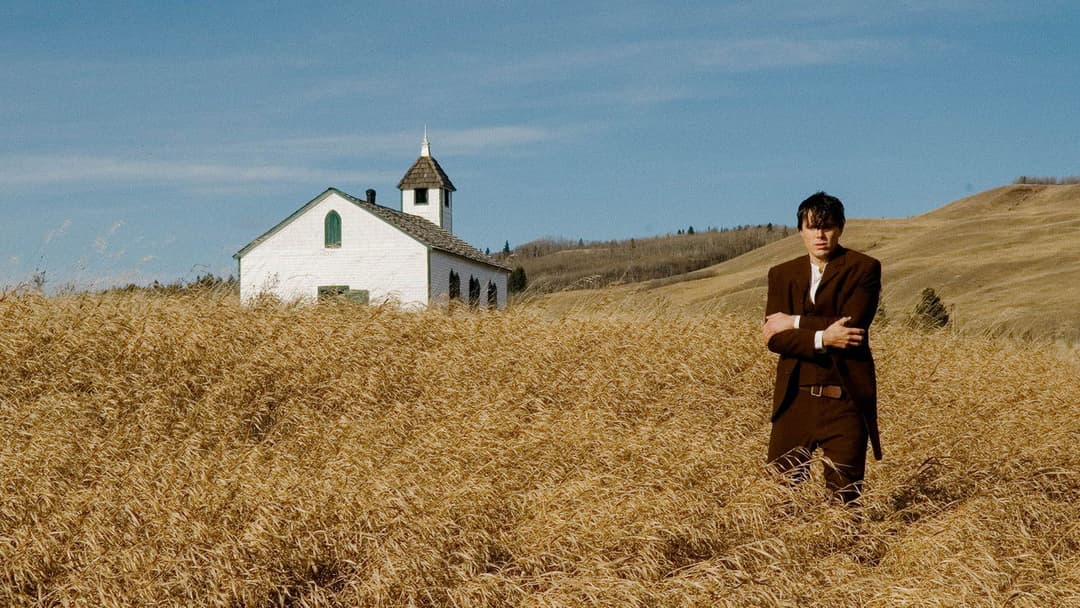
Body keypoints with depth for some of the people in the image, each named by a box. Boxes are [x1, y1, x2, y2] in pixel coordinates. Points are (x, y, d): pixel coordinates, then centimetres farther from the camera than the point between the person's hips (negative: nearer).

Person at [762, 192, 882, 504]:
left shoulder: (863, 268, 0)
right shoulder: (782, 274, 11)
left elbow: (851, 325, -14)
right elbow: (773, 337, -2)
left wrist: (795, 322, -8)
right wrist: (822, 339, -16)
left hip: (845, 399, -3)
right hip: (795, 399, 3)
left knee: (844, 496, 1)